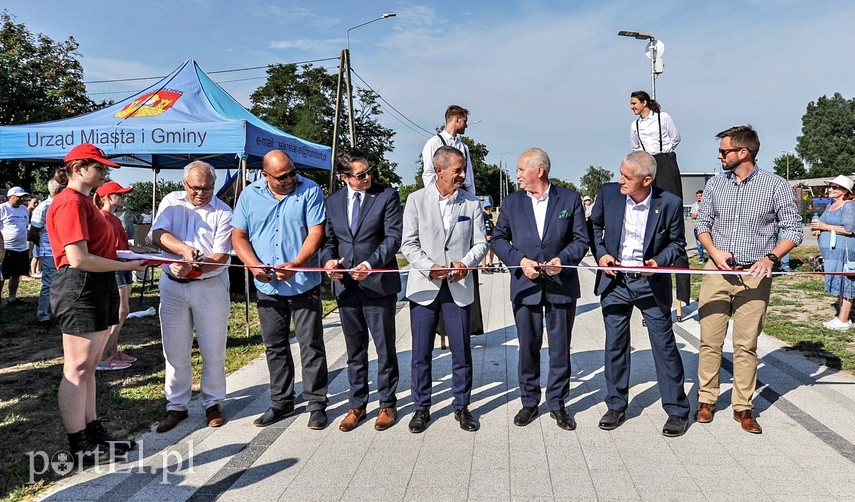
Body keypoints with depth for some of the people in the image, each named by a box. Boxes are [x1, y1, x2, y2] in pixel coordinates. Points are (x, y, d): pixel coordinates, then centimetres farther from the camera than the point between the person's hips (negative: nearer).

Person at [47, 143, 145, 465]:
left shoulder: (83, 201, 18)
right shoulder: (70, 202, -14)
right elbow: (79, 259, -20)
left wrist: (130, 256, 8)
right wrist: (127, 266, -14)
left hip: (96, 290, 11)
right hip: (79, 290, -11)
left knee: (88, 368, 15)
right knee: (77, 370, -2)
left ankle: (94, 434, 24)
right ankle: (79, 448, 7)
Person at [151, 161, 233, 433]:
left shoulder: (223, 212, -4)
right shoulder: (171, 201, 5)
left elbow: (221, 256, -10)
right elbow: (158, 235, -9)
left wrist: (191, 268, -25)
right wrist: (184, 249, -27)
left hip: (210, 286, -2)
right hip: (172, 286, 2)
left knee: (214, 350, 4)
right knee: (175, 351, 9)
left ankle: (213, 403, 21)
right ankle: (176, 406, 22)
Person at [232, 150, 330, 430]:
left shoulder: (310, 191, -7)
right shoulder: (250, 195, 3)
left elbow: (316, 233, -12)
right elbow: (238, 235, 5)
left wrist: (295, 265, -25)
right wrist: (253, 265, -12)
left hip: (304, 283, -4)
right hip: (267, 285, 4)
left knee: (311, 345, 2)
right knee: (274, 346, 14)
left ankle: (316, 404, 15)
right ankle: (281, 402, 28)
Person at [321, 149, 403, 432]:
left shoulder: (387, 196, -4)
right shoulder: (333, 202, 9)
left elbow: (393, 238, -11)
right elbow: (329, 240, 16)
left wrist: (371, 264, -24)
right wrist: (328, 260, -6)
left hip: (379, 283, -4)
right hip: (346, 285, 4)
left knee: (385, 348, 7)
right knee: (354, 350, 14)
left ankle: (387, 404, 22)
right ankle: (357, 405, 27)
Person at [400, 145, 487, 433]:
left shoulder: (472, 203, 4)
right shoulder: (417, 200, 0)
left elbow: (480, 243, 4)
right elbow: (408, 244, -3)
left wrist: (466, 263, -16)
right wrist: (429, 267, -18)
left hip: (459, 287, 1)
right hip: (424, 286, -1)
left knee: (461, 351, 7)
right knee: (421, 352, 7)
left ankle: (461, 406, 24)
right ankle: (421, 407, 23)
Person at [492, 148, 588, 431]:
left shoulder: (570, 199, 1)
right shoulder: (512, 202, 6)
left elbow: (581, 239, 3)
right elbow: (498, 238, 7)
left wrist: (563, 259, -15)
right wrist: (519, 260, -10)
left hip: (561, 284, -1)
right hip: (525, 285, 1)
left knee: (560, 348, 8)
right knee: (528, 348, 9)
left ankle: (557, 403, 23)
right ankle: (529, 402, 24)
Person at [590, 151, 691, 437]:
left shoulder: (669, 203, -12)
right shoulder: (608, 193, -7)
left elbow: (677, 242, 1)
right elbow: (594, 226, 10)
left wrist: (659, 260, -17)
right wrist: (600, 253, -5)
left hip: (651, 283, -2)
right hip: (615, 281, 2)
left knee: (664, 345, 4)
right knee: (615, 345, 9)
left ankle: (677, 410, 19)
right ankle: (616, 406, 24)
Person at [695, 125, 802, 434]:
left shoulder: (776, 186, -4)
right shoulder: (715, 184, 5)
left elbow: (793, 229, -1)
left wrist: (771, 257, -17)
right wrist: (714, 251, -7)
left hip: (754, 276, -2)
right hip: (717, 271, 3)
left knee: (746, 345, 4)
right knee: (710, 341, 4)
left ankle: (743, 407, 16)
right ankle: (706, 400, 17)